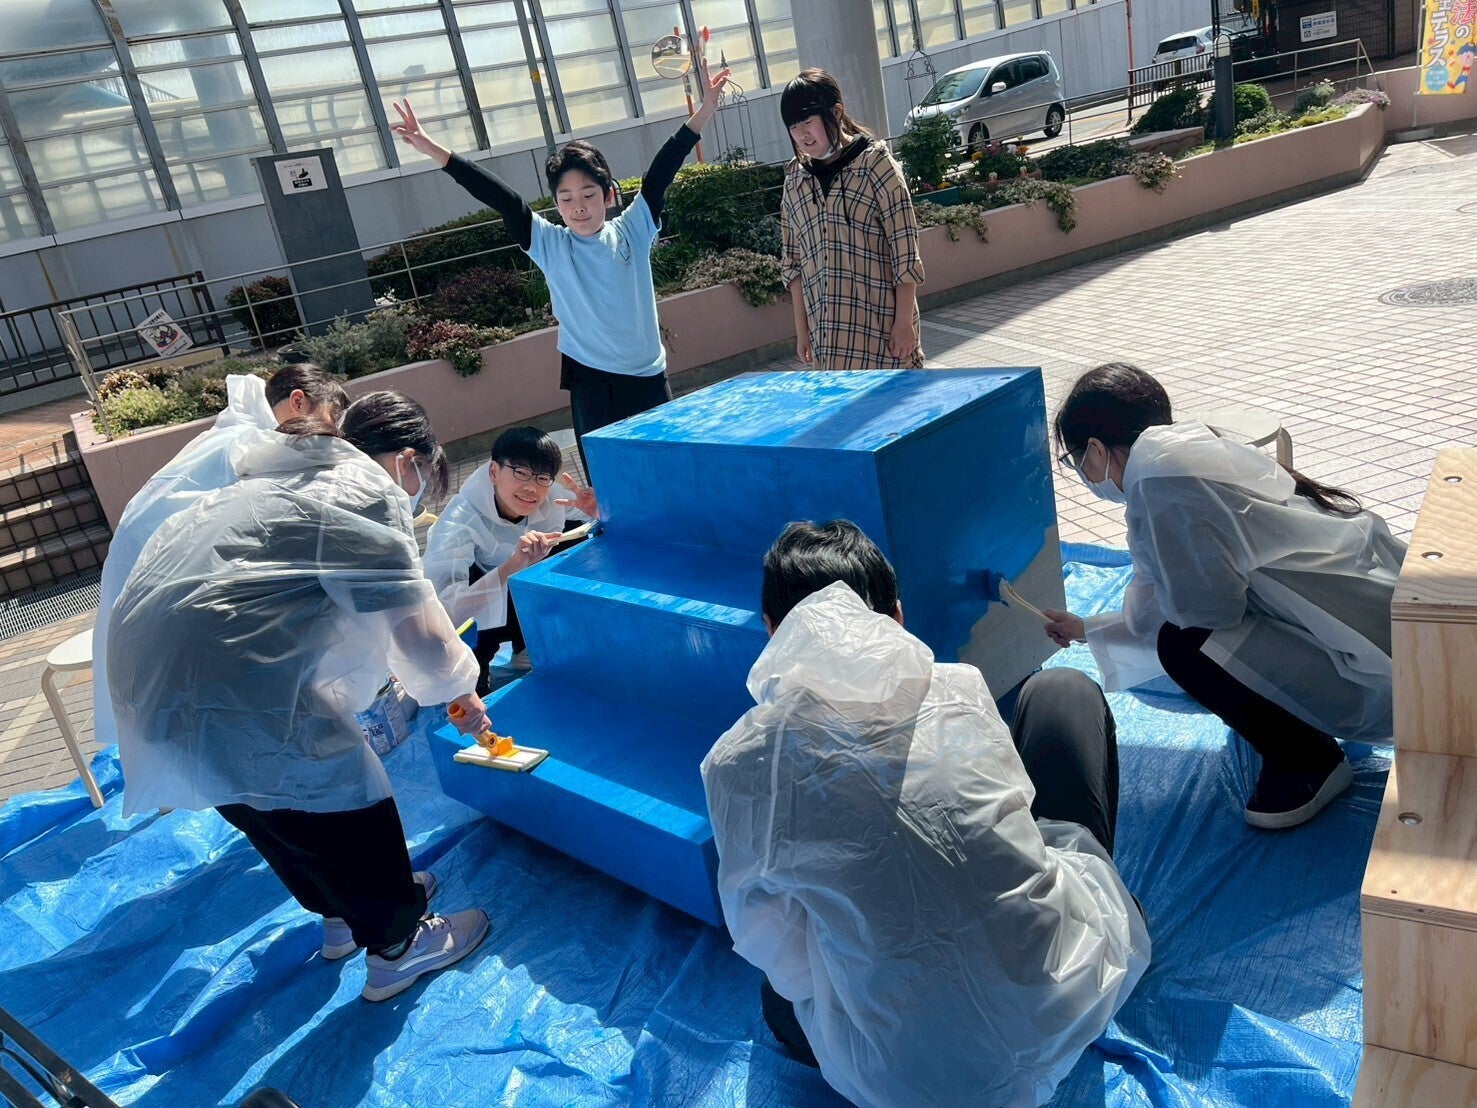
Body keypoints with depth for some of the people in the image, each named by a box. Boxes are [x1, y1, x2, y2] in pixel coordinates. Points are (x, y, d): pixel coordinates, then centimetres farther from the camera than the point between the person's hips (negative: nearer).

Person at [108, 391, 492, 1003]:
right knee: (346, 799, 7)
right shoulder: (369, 496, -10)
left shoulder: (295, 479, 21)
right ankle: (398, 946, 25)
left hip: (152, 667, 10)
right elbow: (423, 642, -16)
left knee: (277, 803, 26)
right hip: (224, 692, -10)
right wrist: (459, 685, 7)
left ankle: (342, 913, 45)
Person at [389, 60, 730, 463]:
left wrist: (704, 111, -6)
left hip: (647, 375, 1)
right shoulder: (548, 244, -2)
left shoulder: (632, 231, 0)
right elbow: (500, 198, -8)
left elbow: (660, 173, -4)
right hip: (591, 381, -1)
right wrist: (434, 151, -12)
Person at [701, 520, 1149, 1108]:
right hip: (1074, 1004, 1)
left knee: (781, 992, 37)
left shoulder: (739, 766, -9)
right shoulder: (963, 688, -5)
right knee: (1063, 690, 19)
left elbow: (765, 937, 3)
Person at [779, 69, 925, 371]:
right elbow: (794, 261, 12)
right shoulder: (796, 180, 8)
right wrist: (802, 329, 10)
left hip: (881, 323, -4)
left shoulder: (874, 163, -6)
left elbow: (905, 252, -8)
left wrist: (904, 322, -10)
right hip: (827, 330, 4)